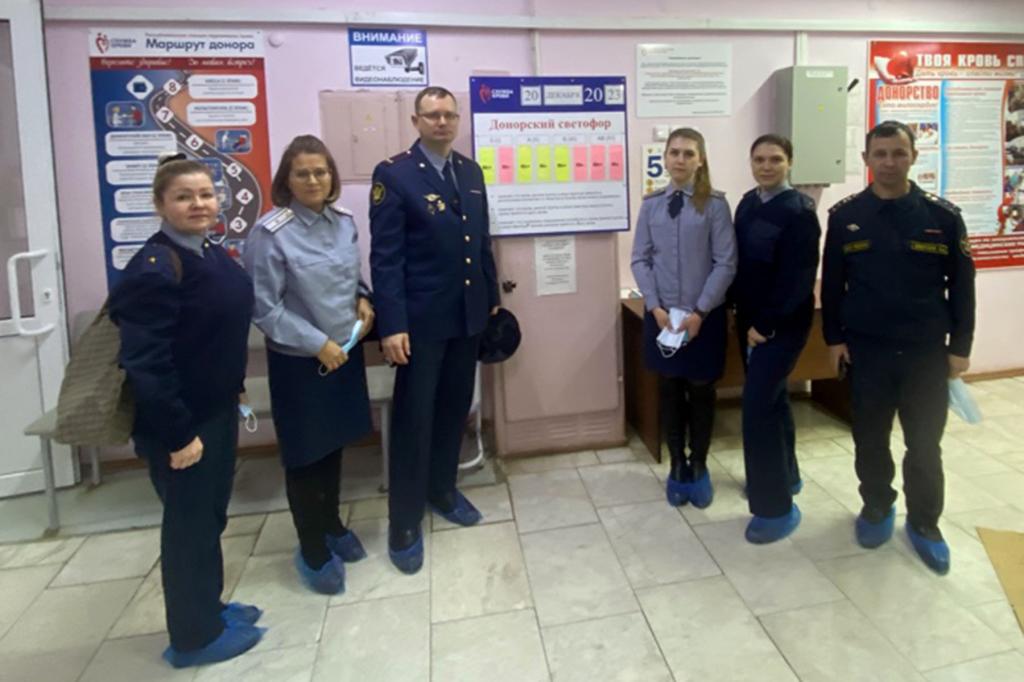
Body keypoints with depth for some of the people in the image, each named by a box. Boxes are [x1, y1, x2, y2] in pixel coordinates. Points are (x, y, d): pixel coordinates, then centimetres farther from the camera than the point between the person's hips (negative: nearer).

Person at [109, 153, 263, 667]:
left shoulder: (211, 254, 7)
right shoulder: (154, 268, -22)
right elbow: (145, 363, -26)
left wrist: (233, 390, 18)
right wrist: (177, 434, -23)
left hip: (217, 410, 9)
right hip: (180, 421, -9)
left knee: (211, 515, 21)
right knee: (189, 523, 7)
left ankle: (208, 607, 41)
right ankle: (194, 636, 27)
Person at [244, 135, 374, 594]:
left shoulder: (344, 223, 2)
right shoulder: (270, 233, -16)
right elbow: (264, 308, -16)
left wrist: (363, 301, -5)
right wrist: (318, 344, -19)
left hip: (345, 353, 6)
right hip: (299, 362, -5)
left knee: (334, 444, 19)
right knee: (306, 454, 8)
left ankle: (332, 525, 41)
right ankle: (312, 551, 26)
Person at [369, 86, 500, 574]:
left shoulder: (471, 171, 10)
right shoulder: (393, 174, -9)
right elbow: (385, 256, -14)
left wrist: (492, 298, 14)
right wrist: (391, 323, -19)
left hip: (469, 314, 6)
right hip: (421, 318, -5)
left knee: (454, 409, 15)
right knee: (414, 417, 3)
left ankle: (441, 489, 35)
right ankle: (404, 521, 16)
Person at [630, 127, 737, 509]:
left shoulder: (714, 204, -6)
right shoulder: (651, 204, 2)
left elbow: (726, 263, -8)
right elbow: (640, 259, 1)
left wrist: (700, 312, -14)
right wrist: (655, 307, -9)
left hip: (704, 315, -2)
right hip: (661, 313, 2)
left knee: (701, 391, 11)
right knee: (670, 390, 11)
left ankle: (699, 467, 29)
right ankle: (677, 467, 28)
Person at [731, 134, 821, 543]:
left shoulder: (799, 212, -13)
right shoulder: (747, 204, 8)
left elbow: (797, 278, -18)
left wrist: (766, 325, -17)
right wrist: (738, 308, 6)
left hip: (782, 324, -7)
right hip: (749, 318, 7)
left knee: (757, 405, -11)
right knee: (771, 397, 18)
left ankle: (775, 506, 0)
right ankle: (786, 474, 37)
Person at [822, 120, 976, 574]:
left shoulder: (943, 216, -2)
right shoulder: (844, 216, -1)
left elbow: (961, 285, 1)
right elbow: (831, 283, 3)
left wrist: (960, 346, 0)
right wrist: (834, 338, -1)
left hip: (926, 352, 0)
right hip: (866, 350, 1)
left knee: (925, 443, 8)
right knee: (870, 437, 12)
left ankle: (924, 523, 26)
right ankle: (877, 507, 33)